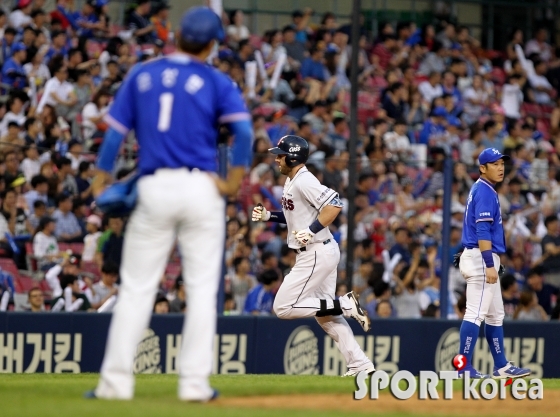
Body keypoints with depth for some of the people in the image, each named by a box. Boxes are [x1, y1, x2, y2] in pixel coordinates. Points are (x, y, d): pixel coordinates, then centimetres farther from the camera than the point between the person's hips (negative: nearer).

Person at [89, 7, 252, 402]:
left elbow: (116, 132, 6)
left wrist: (101, 182, 9)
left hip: (153, 188, 2)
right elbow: (244, 130, -10)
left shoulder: (142, 75, 10)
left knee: (136, 288, 6)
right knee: (202, 288, 4)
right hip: (201, 187, -2)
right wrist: (235, 181, -5)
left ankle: (116, 381, 2)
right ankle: (194, 381, 0)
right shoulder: (215, 81, 3)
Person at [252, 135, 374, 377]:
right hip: (320, 253, 11)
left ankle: (345, 305, -9)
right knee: (324, 313, 15)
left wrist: (311, 231, -28)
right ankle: (360, 364, 12)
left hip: (317, 254, -11)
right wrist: (269, 216, 12)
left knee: (283, 308, -8)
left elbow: (334, 204, -27)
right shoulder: (291, 181, 13)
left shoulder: (304, 181, -17)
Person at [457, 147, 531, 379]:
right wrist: (489, 265, -25)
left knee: (495, 315, 14)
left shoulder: (483, 190, 18)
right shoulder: (484, 192, -13)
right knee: (476, 313, -11)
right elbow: (482, 231, -21)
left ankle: (501, 366, 18)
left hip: (483, 259, 11)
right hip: (481, 257, -11)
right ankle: (464, 367, -13)